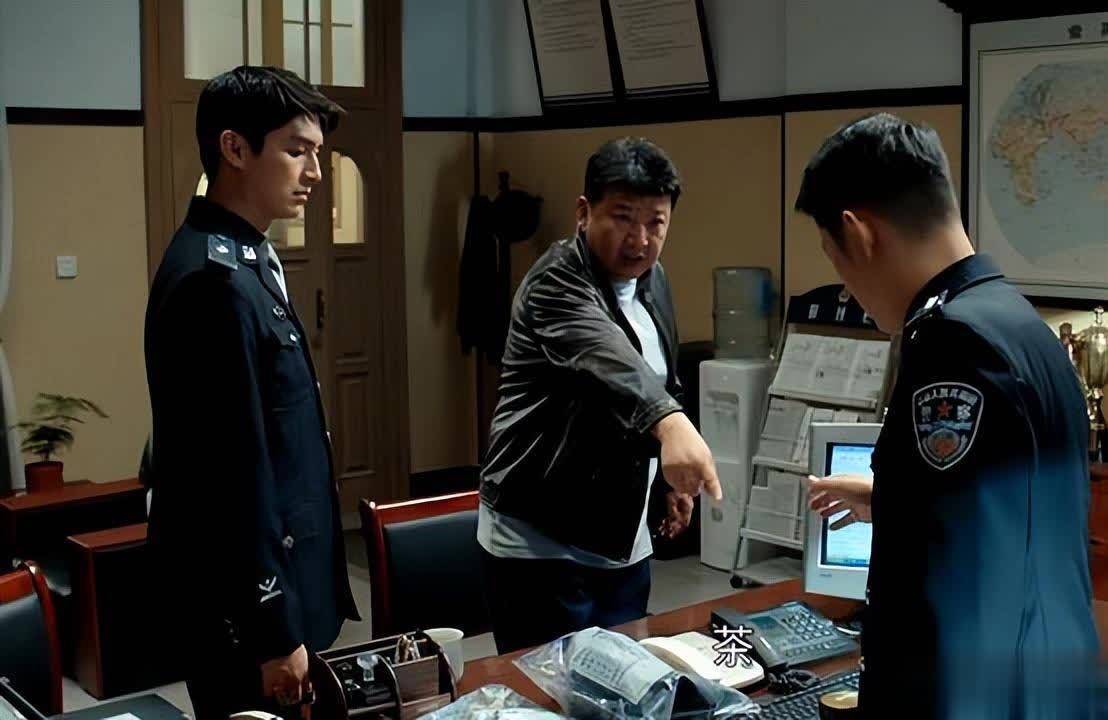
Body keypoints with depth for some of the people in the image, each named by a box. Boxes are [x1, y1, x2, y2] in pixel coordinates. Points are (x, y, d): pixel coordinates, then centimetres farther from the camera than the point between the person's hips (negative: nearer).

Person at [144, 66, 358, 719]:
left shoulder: (246, 258, 9)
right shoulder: (214, 279, -22)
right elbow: (232, 471, -23)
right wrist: (273, 632, -19)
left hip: (276, 578, 10)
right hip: (243, 601, -9)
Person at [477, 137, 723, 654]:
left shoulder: (652, 281, 8)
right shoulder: (557, 282, -18)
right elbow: (608, 359, -39)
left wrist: (675, 475, 18)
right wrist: (669, 422, -55)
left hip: (625, 541, 8)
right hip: (541, 544, -8)